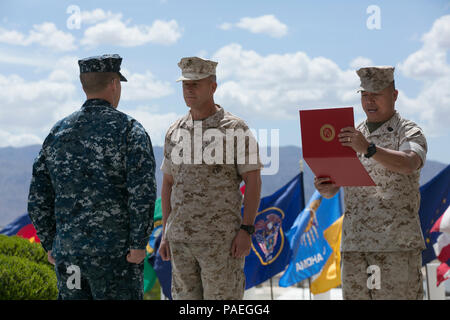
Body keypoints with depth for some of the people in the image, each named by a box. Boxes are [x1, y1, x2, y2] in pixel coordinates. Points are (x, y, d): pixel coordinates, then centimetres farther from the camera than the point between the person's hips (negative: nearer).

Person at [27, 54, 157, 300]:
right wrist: (139, 245, -11)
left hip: (68, 255, 5)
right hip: (115, 256, -5)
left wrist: (50, 245, 17)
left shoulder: (58, 132, 9)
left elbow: (38, 199, 10)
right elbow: (143, 192, -17)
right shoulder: (128, 129, -6)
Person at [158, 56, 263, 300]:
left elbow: (253, 182, -6)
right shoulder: (175, 132, 12)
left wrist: (246, 230, -14)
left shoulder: (235, 129, -4)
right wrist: (165, 234, 12)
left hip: (221, 239, -5)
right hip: (180, 238, 5)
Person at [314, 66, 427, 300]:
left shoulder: (409, 133, 1)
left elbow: (408, 164, -23)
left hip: (398, 244, -5)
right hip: (354, 243, 5)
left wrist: (369, 149, -38)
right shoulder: (352, 136, 17)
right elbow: (332, 190, 15)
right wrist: (324, 187, -10)